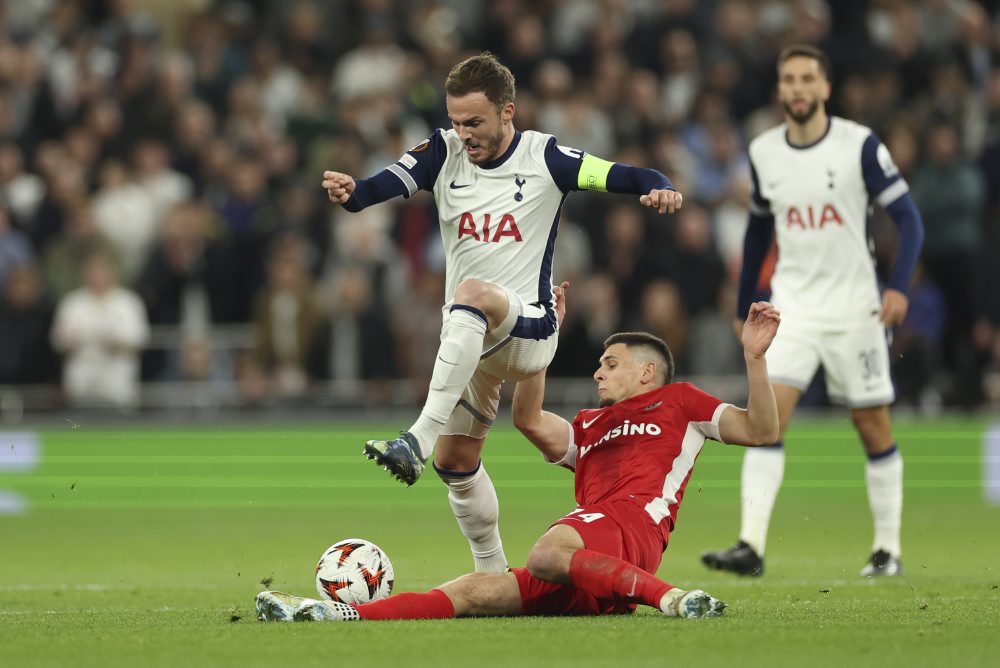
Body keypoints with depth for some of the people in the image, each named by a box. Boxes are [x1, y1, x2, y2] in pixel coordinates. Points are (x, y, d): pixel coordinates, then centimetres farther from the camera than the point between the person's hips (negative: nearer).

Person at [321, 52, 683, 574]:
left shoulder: (543, 157, -6)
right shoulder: (444, 152, 1)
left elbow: (619, 176, -13)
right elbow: (389, 184, -18)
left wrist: (659, 189, -37)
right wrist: (351, 192, -40)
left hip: (529, 327, -6)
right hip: (470, 341, 6)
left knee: (473, 293, -37)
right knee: (454, 460, 8)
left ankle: (419, 438, -48)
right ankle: (493, 574, 28)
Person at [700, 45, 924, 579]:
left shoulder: (859, 145, -8)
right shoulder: (763, 152, 4)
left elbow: (907, 217, -6)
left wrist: (899, 286, -20)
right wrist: (744, 306, 20)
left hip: (854, 308, -3)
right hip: (792, 308, 3)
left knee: (873, 427, 3)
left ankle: (888, 550, 16)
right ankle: (751, 546, -18)